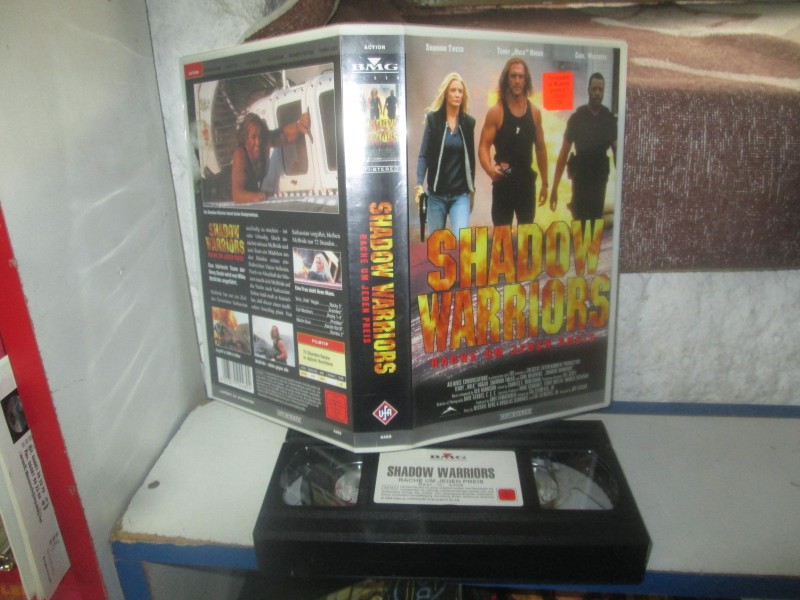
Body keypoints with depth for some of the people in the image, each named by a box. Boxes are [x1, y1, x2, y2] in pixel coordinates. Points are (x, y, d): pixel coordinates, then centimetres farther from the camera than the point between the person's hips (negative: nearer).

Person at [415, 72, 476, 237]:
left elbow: (470, 157, 12)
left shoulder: (469, 122, 5)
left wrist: (472, 189, 16)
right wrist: (419, 184, -16)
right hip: (437, 193, -1)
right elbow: (424, 155, -4)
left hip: (461, 194, 1)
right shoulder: (433, 119, -2)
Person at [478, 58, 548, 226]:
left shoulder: (535, 112, 6)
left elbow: (540, 148, 13)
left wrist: (545, 183, 12)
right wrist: (490, 169, -31)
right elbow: (483, 147, -10)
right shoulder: (496, 111, -6)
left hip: (527, 182, 4)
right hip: (503, 183, -4)